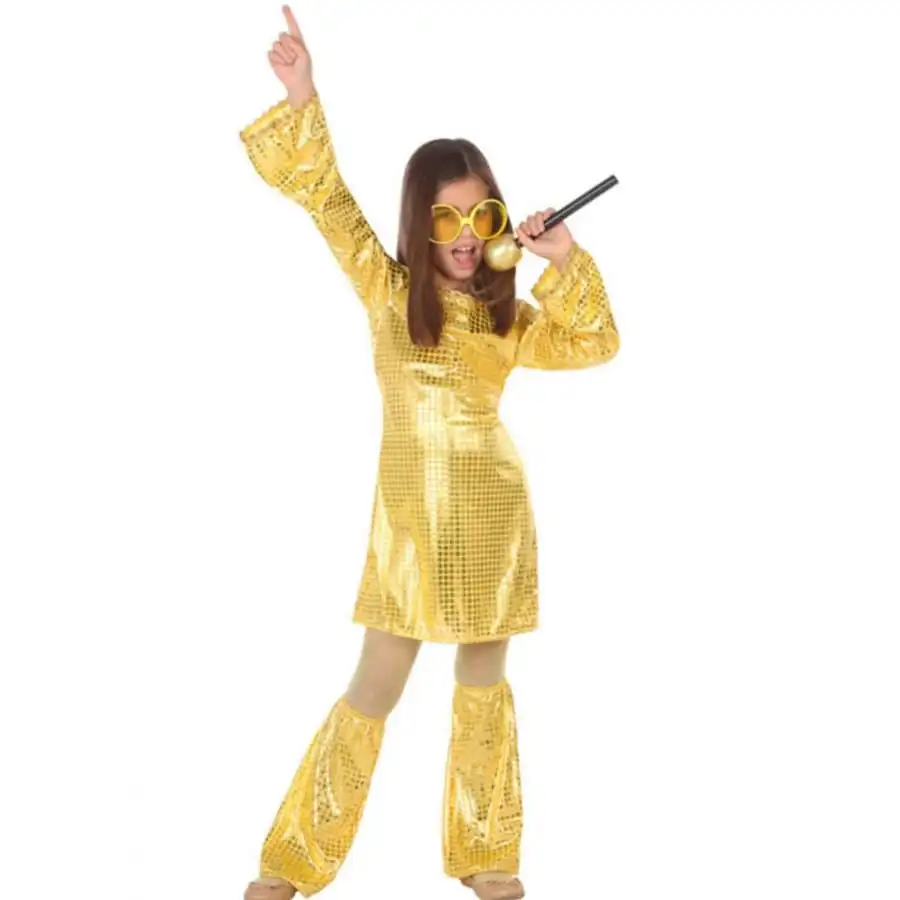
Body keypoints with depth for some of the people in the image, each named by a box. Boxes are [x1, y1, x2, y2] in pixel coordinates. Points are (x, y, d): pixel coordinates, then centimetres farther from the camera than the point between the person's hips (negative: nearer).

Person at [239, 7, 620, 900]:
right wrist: (301, 96, -20)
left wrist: (567, 260, -7)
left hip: (492, 512, 3)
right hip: (410, 513, -2)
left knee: (484, 686, 12)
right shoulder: (386, 286, -3)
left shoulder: (505, 311, 5)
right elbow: (322, 193, -8)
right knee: (374, 692, 2)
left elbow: (595, 343, 5)